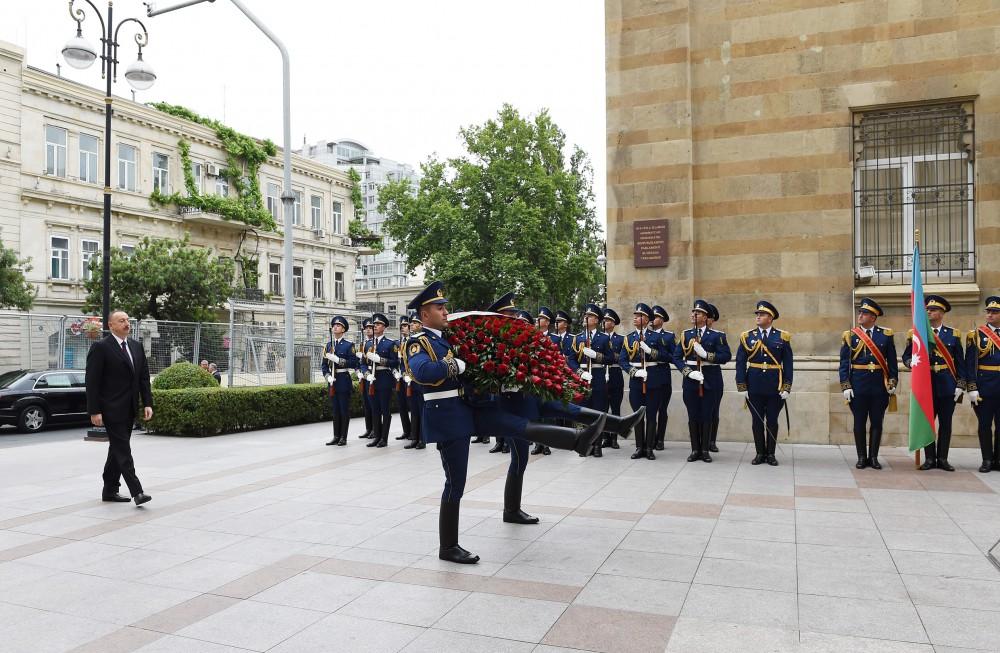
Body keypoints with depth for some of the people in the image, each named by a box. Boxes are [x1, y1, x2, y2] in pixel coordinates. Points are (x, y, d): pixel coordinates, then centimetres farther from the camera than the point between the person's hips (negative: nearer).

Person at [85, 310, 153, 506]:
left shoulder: (136, 346, 12)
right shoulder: (100, 347, -8)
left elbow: (144, 377, 13)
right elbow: (92, 382, -11)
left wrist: (147, 403, 4)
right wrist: (94, 411, -15)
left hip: (129, 409, 7)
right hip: (111, 409, -7)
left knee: (117, 449, 14)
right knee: (123, 450, -9)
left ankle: (110, 491, 23)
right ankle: (136, 491, -11)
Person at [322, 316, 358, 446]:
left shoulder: (349, 345, -3)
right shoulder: (328, 345, 11)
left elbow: (354, 363, -11)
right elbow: (324, 365, 9)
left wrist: (338, 359, -21)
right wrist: (328, 376, -8)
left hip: (344, 380, -5)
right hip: (332, 381, 5)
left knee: (344, 409, 0)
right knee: (334, 409, 9)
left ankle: (343, 437, 6)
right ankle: (336, 436, 16)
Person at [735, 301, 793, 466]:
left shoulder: (782, 337, 1)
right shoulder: (747, 336, 2)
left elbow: (788, 364, 1)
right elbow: (740, 363, 0)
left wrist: (787, 387, -6)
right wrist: (741, 387, -5)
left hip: (774, 387, -1)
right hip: (754, 387, 1)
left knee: (772, 420, 6)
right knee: (757, 420, 6)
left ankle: (771, 454, 17)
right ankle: (760, 453, 16)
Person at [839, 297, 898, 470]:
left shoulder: (886, 335, 4)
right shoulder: (850, 335, 2)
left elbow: (892, 362, 6)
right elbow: (844, 363, 0)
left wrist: (892, 383, -1)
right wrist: (845, 386, -6)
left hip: (879, 386, 1)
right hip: (858, 386, 0)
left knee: (877, 422, 6)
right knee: (859, 423, 5)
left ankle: (873, 457, 16)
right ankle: (861, 457, 14)